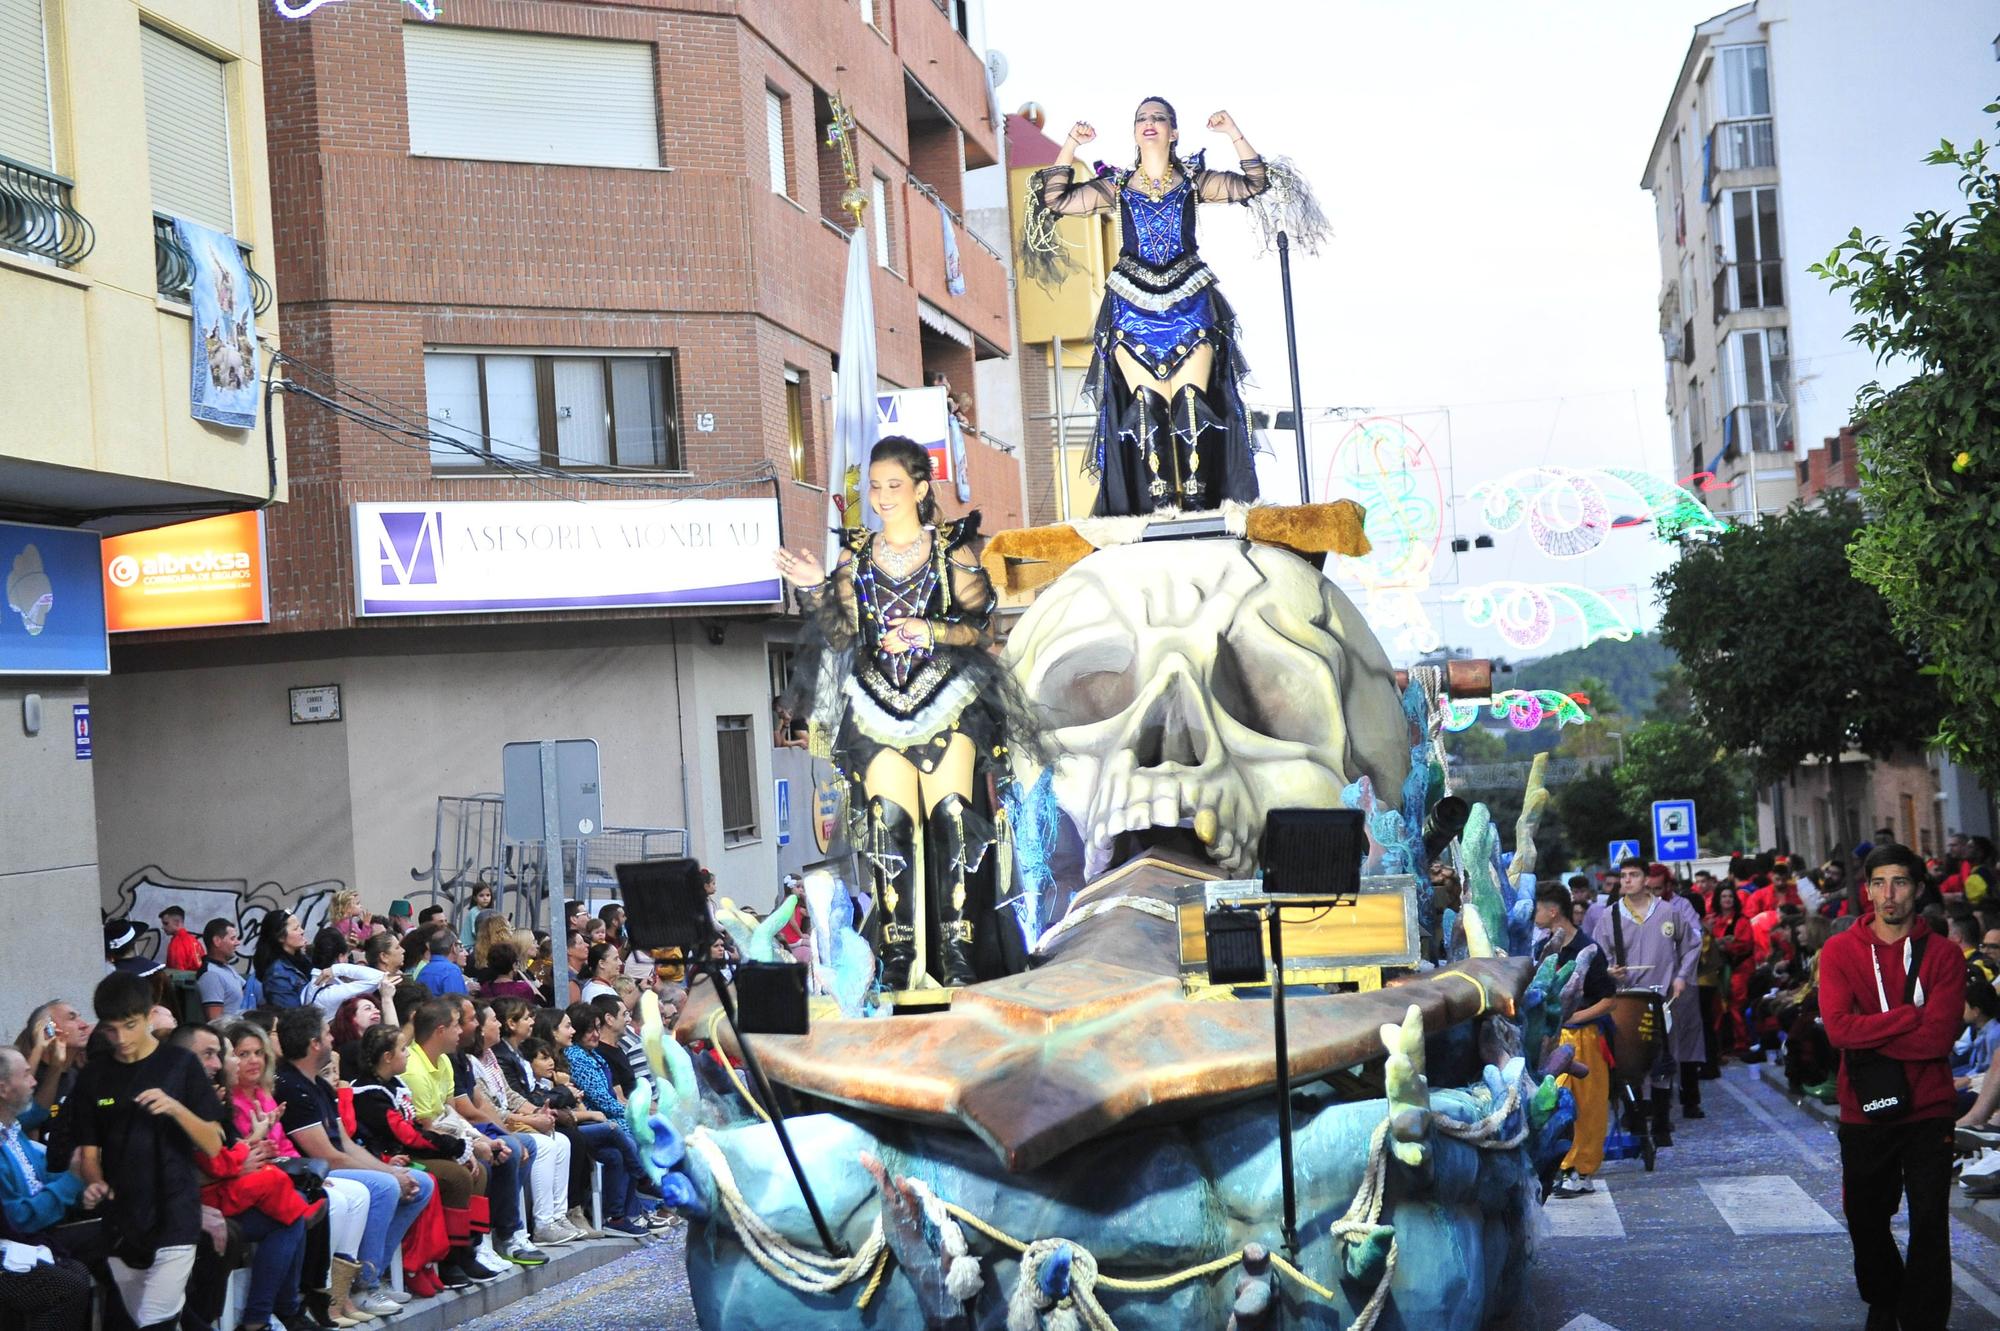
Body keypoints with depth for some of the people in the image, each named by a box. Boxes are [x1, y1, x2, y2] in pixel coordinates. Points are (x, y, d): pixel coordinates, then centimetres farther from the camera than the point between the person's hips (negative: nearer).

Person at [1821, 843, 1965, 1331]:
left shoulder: (1944, 956, -5)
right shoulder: (1840, 951, -3)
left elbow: (1940, 1037, -17)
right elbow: (1838, 1028, -16)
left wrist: (1870, 1038, -16)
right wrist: (1912, 1016, -18)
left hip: (1928, 1113, -2)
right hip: (1864, 1113, 2)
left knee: (1929, 1227, -3)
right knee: (1866, 1222, 16)